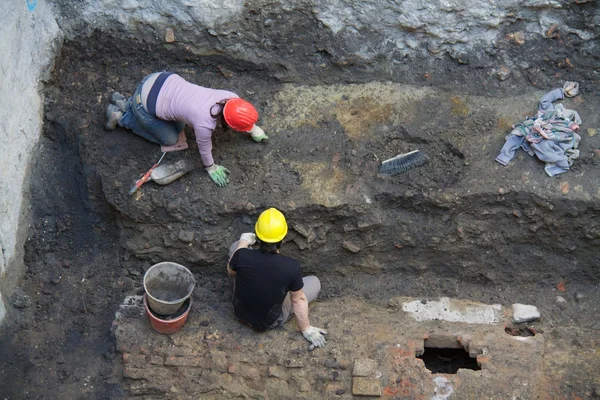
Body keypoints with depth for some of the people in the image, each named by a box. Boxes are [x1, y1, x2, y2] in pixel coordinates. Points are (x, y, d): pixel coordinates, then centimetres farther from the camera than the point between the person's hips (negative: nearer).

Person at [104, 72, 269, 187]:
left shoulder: (231, 98, -14)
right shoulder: (205, 124, -30)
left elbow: (243, 114, 10)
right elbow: (204, 148, -10)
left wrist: (254, 130, 24)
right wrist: (211, 168, 8)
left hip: (164, 79, 6)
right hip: (146, 104, -6)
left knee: (178, 126, 25)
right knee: (170, 139, 14)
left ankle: (125, 103, 33)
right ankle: (120, 117, 23)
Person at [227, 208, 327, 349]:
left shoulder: (241, 255, -27)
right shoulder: (291, 267, -30)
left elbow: (231, 271, -2)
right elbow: (299, 300, -15)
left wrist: (243, 243, 10)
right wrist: (307, 329, 1)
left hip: (240, 312, 2)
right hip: (269, 323, -2)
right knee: (315, 282, 14)